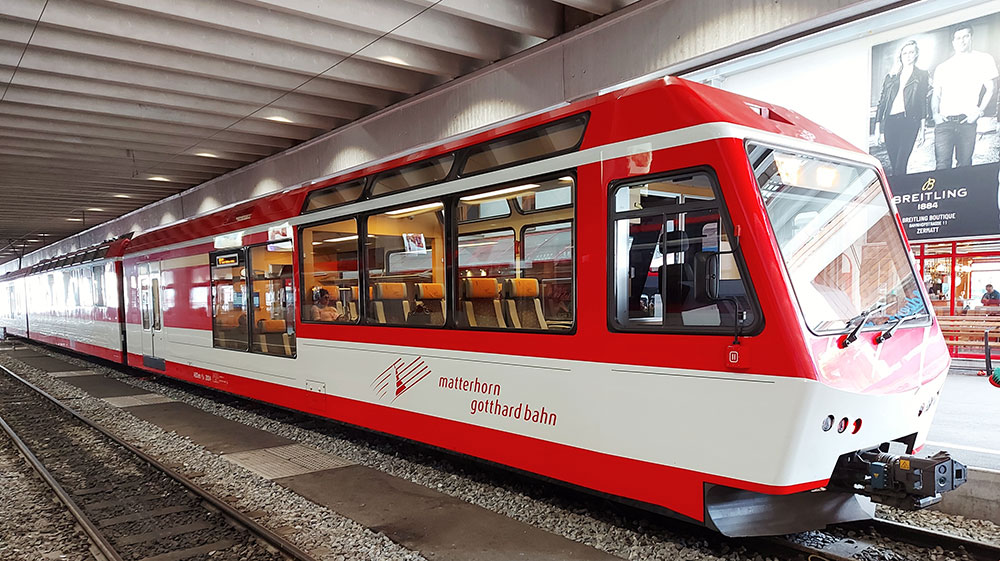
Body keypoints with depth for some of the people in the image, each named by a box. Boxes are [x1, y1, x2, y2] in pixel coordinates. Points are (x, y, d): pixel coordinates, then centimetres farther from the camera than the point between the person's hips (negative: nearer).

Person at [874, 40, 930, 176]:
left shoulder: (922, 75, 12)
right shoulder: (890, 77, 19)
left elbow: (925, 100, 6)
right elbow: (882, 102, 17)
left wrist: (923, 124, -3)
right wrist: (878, 125, 9)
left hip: (909, 121, -3)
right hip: (890, 121, 3)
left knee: (901, 164, -14)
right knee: (893, 163, 2)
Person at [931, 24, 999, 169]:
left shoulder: (983, 60, 10)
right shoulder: (942, 67, 17)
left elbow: (990, 88, 7)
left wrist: (979, 111, -6)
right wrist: (935, 114, 0)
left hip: (967, 121, -1)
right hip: (944, 122, 1)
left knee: (964, 164, -1)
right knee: (942, 165, -11)